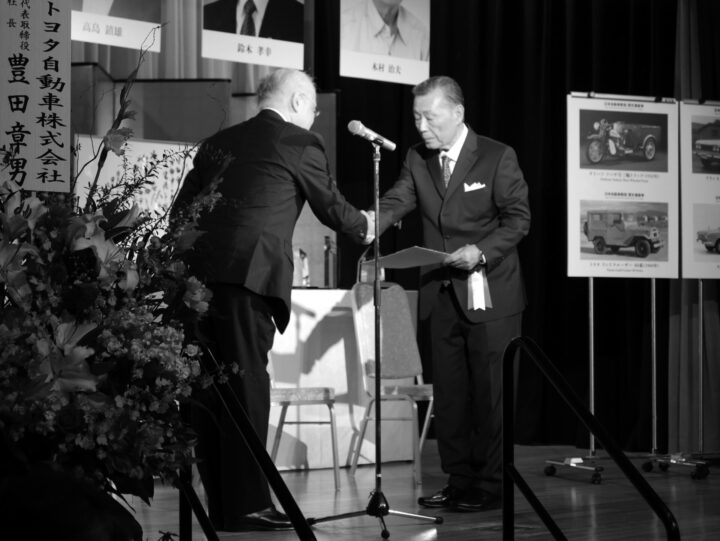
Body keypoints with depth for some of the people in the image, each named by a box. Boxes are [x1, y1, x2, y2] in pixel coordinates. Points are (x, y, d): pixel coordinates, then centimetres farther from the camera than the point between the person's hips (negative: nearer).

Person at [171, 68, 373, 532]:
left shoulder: (218, 142, 21)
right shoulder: (300, 144, 4)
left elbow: (181, 209, 18)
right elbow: (331, 207, 12)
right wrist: (363, 227, 31)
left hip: (197, 271, 6)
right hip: (248, 273, -6)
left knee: (210, 389, 10)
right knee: (247, 385, -4)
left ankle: (221, 505, 15)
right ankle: (247, 505, -4)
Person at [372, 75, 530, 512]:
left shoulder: (498, 157, -6)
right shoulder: (418, 160, 8)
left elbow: (519, 217, -7)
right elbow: (396, 201, -5)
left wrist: (481, 251, -22)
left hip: (489, 295, -5)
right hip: (442, 296, 5)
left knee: (490, 392, -1)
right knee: (448, 394, 8)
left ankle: (490, 485, 6)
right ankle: (458, 482, 17)